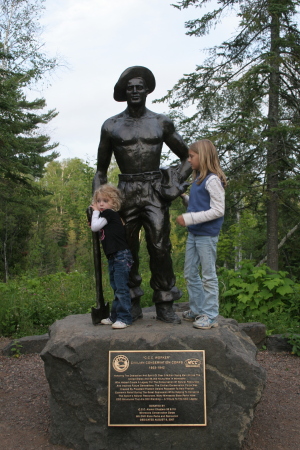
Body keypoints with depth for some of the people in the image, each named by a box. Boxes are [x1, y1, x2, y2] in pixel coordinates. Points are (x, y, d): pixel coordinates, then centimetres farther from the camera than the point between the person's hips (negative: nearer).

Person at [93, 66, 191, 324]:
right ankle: (133, 305, 17)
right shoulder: (111, 126, 7)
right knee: (126, 251, 4)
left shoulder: (161, 123, 8)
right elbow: (101, 169, 13)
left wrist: (177, 183, -1)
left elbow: (188, 157, 15)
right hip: (126, 193, 1)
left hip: (155, 193, -1)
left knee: (160, 249, -8)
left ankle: (165, 305, 3)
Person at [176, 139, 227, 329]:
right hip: (193, 234, 9)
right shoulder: (198, 180, 12)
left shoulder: (213, 180, -14)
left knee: (208, 276, 0)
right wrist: (184, 196, 6)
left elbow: (218, 210, -19)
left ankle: (211, 316, 11)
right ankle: (197, 310, 28)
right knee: (190, 274, 15)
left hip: (207, 235, -9)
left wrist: (189, 218, -22)